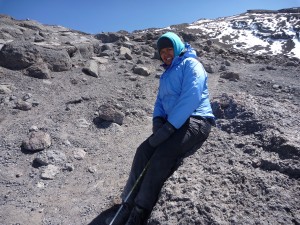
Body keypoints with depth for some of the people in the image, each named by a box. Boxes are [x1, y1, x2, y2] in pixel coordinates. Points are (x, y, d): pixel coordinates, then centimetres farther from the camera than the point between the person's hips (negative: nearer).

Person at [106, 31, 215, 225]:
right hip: (173, 124, 7)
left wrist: (168, 127, -23)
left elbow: (190, 98, -17)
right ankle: (127, 206, -9)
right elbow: (160, 100, 20)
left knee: (162, 155, -28)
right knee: (143, 151, -16)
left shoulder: (190, 64, -2)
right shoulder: (167, 74, 23)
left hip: (196, 121, -7)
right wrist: (158, 119, -4)